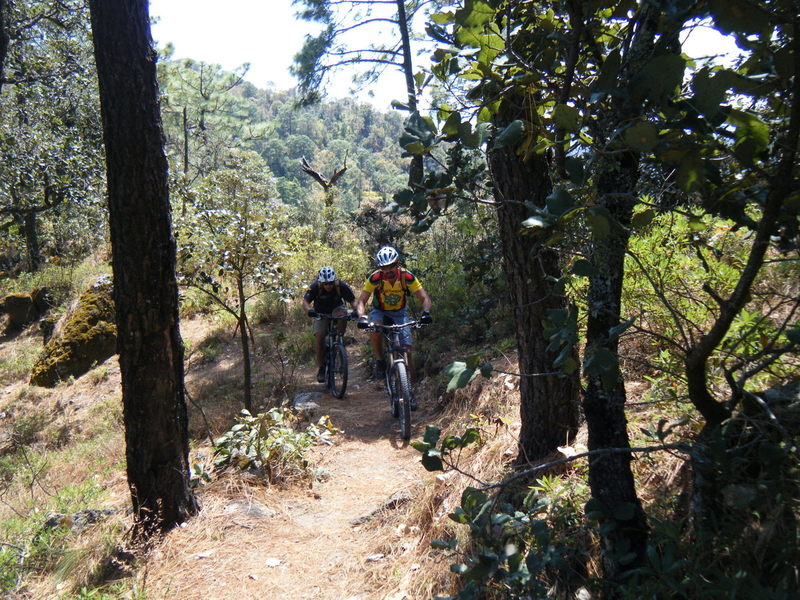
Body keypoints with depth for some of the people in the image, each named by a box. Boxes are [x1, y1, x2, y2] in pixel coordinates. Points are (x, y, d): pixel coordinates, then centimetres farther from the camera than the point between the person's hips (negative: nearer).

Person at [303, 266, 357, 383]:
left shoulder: (341, 286, -23)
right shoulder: (315, 286, -24)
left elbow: (353, 300, -25)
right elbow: (305, 301, -30)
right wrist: (309, 310, -53)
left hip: (336, 310, 0)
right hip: (321, 314, 0)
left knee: (343, 314, -35)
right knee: (320, 337, -17)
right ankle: (321, 368, -2)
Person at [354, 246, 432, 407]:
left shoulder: (407, 277, -22)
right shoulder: (375, 278, -24)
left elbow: (425, 298, -22)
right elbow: (361, 301, -25)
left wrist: (425, 312, -43)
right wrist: (361, 317, -45)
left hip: (399, 313, 1)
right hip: (380, 312, 0)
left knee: (407, 352, -11)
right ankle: (380, 362, -14)